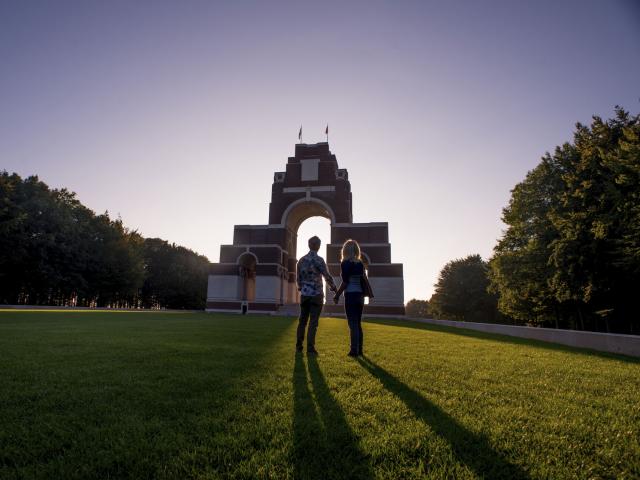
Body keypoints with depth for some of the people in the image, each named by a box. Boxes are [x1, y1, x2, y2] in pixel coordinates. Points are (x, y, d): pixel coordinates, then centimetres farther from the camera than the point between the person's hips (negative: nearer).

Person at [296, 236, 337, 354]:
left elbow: (299, 278, 11)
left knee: (302, 320, 12)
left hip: (304, 294, 5)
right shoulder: (319, 260, -11)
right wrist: (334, 287, 7)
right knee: (313, 322, -2)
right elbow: (327, 276, -10)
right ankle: (310, 348, -2)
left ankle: (298, 346, 18)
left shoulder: (301, 260, 5)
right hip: (316, 294, -5)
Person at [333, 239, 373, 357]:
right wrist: (369, 292, 14)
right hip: (360, 295, 6)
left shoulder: (345, 263, -8)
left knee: (353, 324, -2)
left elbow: (345, 282, -13)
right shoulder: (360, 263, 8)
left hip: (350, 295, -6)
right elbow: (364, 279, 7)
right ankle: (359, 349, 16)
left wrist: (337, 295, -5)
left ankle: (354, 350, -1)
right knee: (358, 323, 12)